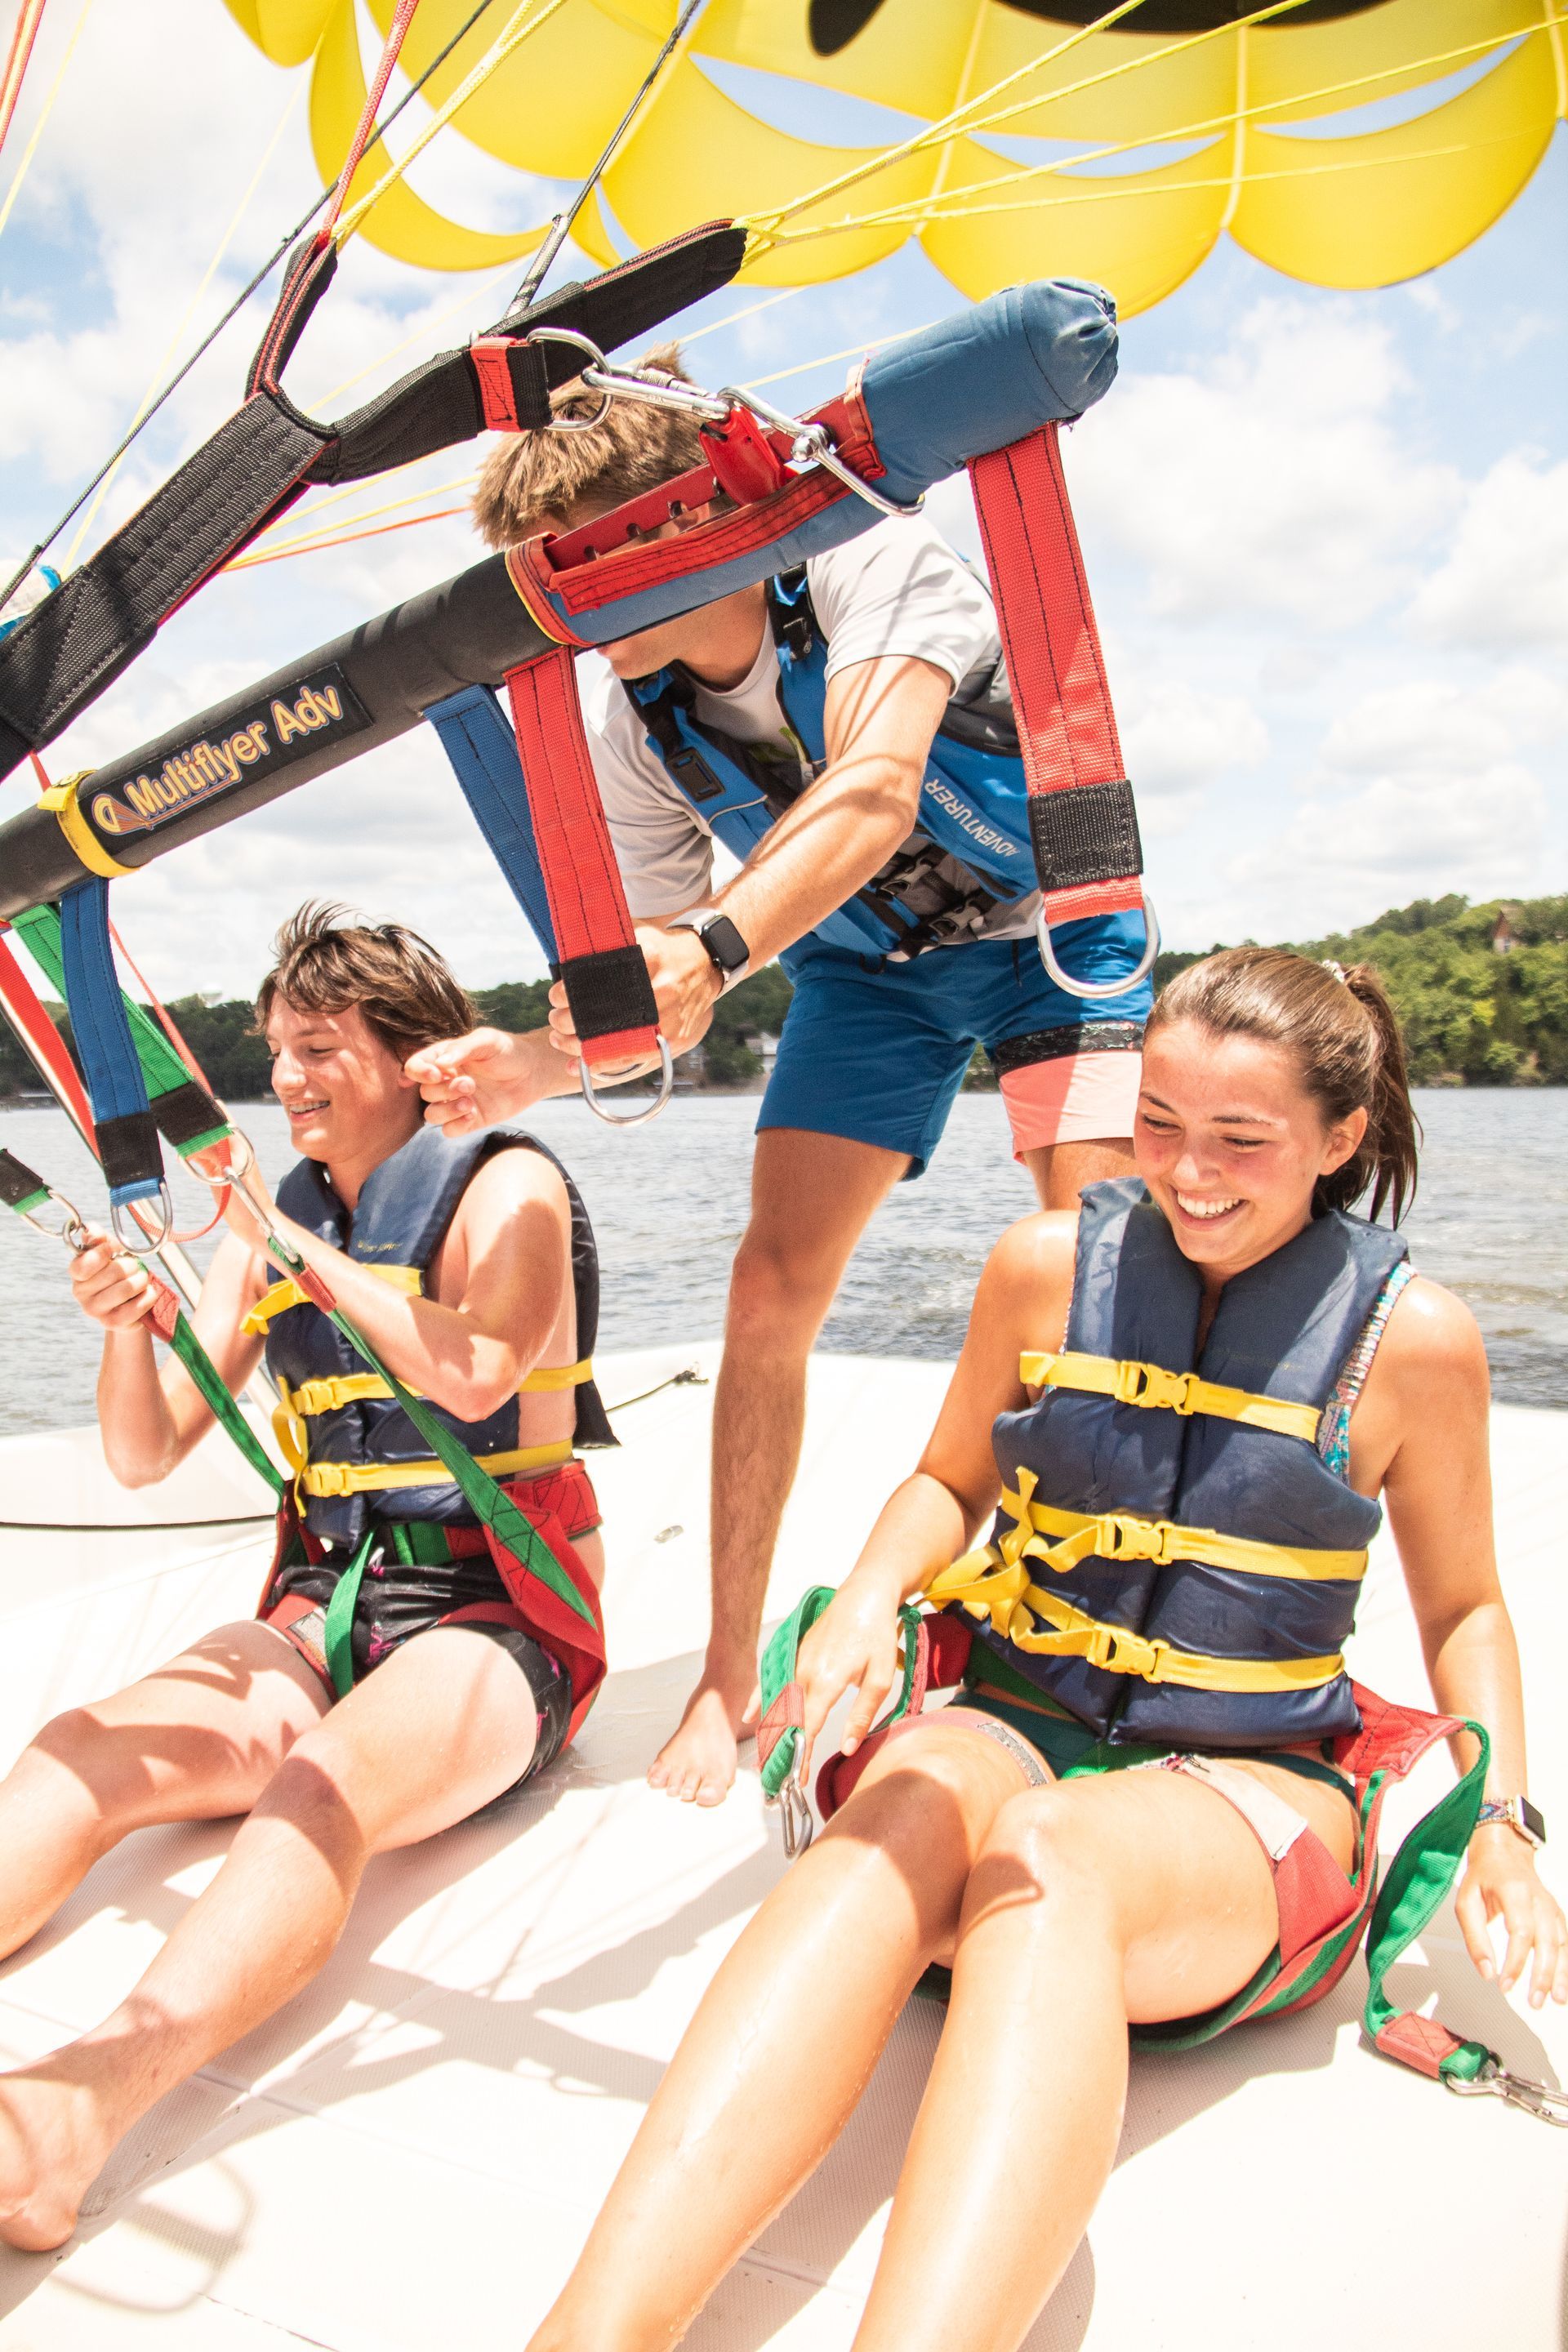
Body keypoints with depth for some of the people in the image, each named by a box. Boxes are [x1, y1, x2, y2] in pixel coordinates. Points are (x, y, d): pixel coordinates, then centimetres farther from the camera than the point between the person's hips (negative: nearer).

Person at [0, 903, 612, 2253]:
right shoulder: (274, 1223, 13)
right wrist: (129, 1328, -11)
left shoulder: (504, 1187, -2)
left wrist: (311, 1256, -18)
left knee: (329, 1786, -36)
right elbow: (147, 1457, 9)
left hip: (493, 1615, -5)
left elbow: (478, 1377, -22)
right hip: (325, 1605, 6)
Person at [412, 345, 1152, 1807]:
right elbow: (652, 998, -12)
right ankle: (730, 1673, 4)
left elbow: (876, 791, -45)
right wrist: (533, 1063, -32)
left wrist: (715, 946, -60)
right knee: (772, 1291, -8)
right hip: (862, 968, 4)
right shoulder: (634, 745, -13)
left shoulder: (876, 570, -27)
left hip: (1047, 928, -3)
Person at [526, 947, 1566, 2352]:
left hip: (1249, 1785, -1)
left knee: (1050, 1855, -38)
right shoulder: (1049, 1268, 2)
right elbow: (953, 1477, 15)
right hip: (1019, 1720, 2)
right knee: (897, 1827, -35)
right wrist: (871, 1600, -5)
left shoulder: (1414, 1340, -2)